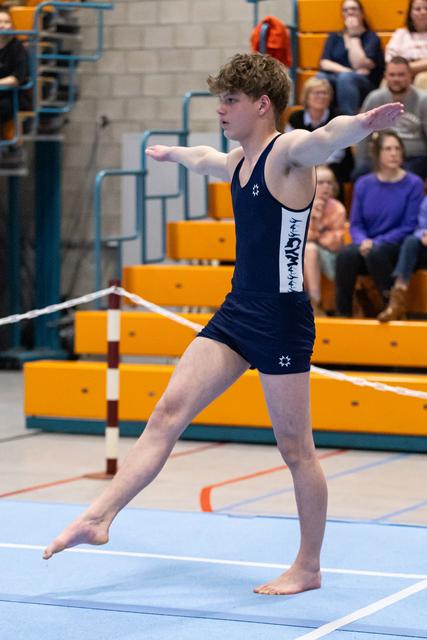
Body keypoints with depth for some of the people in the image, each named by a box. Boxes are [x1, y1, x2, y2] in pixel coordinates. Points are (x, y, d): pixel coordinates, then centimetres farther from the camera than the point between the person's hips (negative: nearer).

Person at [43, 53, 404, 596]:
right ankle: (99, 518, 2)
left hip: (282, 317, -8)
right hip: (236, 311, 8)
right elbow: (203, 159, 40)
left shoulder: (289, 152, -11)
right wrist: (170, 153, 60)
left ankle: (309, 568, 13)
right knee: (169, 411, 1)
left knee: (295, 447, 1)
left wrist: (360, 123, -58)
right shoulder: (237, 163, 14)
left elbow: (326, 138, -36)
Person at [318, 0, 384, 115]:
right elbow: (324, 63, 1)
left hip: (365, 85, -3)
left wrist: (354, 36, -5)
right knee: (320, 78, -30)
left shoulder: (371, 37, 5)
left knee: (345, 78, -37)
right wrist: (348, 71, -12)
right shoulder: (334, 37, 17)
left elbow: (359, 64, -11)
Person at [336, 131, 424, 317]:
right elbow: (355, 224, 7)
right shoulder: (364, 184, 7)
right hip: (367, 248, 3)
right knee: (346, 254, -30)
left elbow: (409, 226, -7)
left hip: (397, 249, -3)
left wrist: (376, 243, -16)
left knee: (376, 252, -36)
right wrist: (363, 241, -15)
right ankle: (343, 313, -22)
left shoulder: (413, 184, -3)